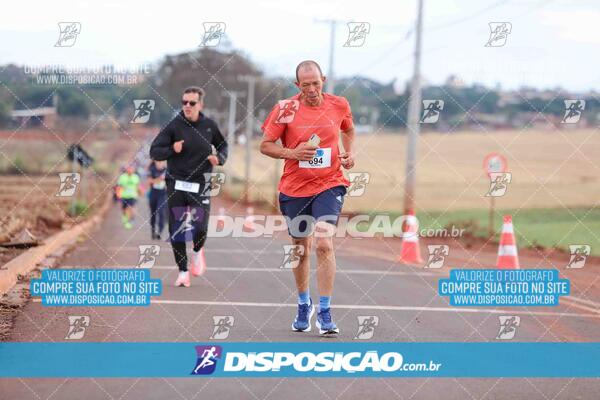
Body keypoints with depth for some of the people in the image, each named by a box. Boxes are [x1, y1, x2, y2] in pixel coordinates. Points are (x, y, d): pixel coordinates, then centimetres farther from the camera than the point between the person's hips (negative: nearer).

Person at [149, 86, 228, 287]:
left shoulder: (209, 125, 1)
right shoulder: (174, 125, -5)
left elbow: (222, 145, 19)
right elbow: (154, 151, -4)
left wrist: (220, 158, -2)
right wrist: (172, 150, -22)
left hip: (200, 185, 0)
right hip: (176, 185, 0)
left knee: (200, 227, -10)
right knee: (176, 230, 0)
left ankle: (198, 251, 26)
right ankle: (183, 272, 16)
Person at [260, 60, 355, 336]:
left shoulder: (339, 105, -1)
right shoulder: (286, 109, -8)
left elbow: (348, 130, 20)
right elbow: (265, 145, -2)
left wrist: (349, 153, 3)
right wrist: (292, 153, -18)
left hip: (329, 185, -1)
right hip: (295, 188, 1)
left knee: (324, 245, -16)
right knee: (301, 247, 13)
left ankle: (325, 313, -11)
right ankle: (304, 305, 35)